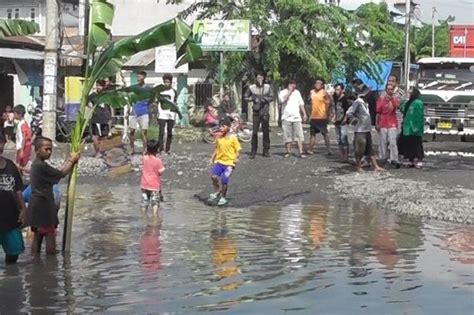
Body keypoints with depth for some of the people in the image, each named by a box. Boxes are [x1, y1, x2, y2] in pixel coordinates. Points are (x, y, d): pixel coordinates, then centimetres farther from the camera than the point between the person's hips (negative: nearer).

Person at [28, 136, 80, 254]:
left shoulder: (37, 165, 15)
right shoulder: (41, 166, -18)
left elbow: (57, 173, 15)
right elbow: (61, 174, -14)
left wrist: (69, 160, 12)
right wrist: (72, 160, -2)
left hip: (38, 206, 11)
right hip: (42, 206, -11)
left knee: (37, 237, 12)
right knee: (50, 236, -6)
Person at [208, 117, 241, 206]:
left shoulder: (233, 138, -7)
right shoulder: (219, 138, 7)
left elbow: (238, 150, -4)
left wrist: (236, 158, -21)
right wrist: (212, 159, 10)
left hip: (229, 162, -4)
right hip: (219, 161, 4)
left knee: (224, 179, -12)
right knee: (214, 176, -15)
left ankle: (223, 197, 11)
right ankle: (217, 191, 12)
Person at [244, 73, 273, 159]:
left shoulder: (267, 87, 4)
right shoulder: (252, 87, 2)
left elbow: (271, 98, 6)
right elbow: (246, 97, 8)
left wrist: (265, 99, -13)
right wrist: (253, 98, -9)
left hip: (265, 112, 1)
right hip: (256, 112, -1)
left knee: (266, 131, 5)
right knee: (255, 131, -5)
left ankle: (266, 151, 14)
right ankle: (253, 151, 3)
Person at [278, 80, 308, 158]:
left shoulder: (297, 92, 15)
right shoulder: (283, 92, 2)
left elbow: (301, 104, 18)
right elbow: (282, 99, -20)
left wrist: (304, 114, 12)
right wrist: (289, 91, -13)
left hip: (296, 118, 3)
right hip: (286, 118, -2)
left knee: (299, 136, -4)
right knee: (287, 136, 0)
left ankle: (301, 152, -8)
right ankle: (288, 151, 10)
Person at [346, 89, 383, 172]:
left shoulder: (365, 103, 12)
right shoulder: (357, 102, -14)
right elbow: (349, 113, -20)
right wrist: (355, 121, -14)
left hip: (367, 129, 9)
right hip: (360, 130, -9)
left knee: (370, 149, 11)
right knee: (359, 150, 0)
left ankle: (375, 166, 13)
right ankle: (359, 167, 9)